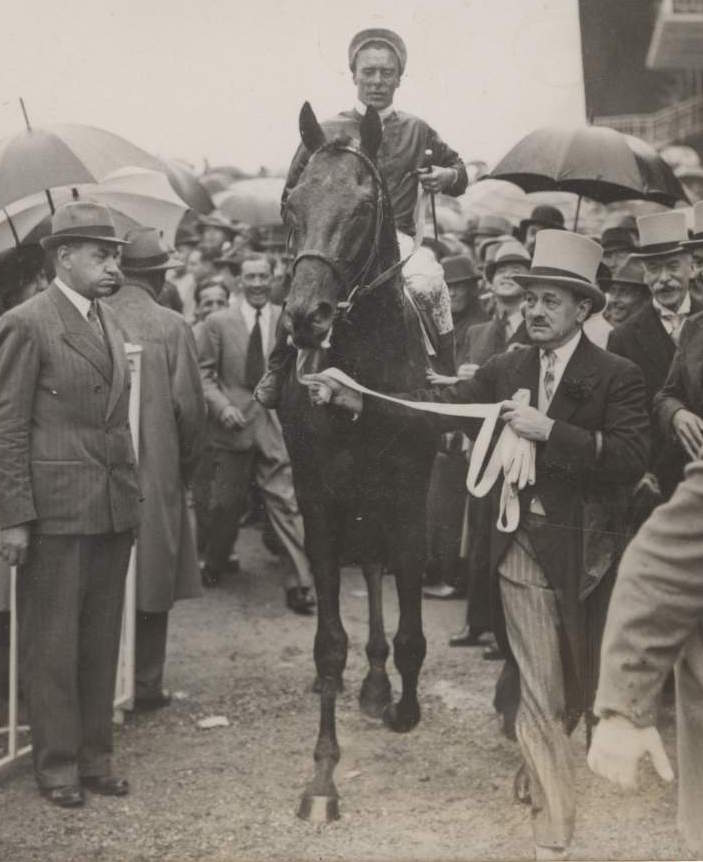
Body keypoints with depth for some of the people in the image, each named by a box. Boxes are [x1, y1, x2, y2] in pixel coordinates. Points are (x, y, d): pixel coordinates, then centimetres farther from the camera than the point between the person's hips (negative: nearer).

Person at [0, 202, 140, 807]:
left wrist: (132, 494, 11)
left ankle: (95, 757, 25)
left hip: (114, 507, 7)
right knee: (53, 643, 4)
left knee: (102, 640, 14)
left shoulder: (109, 321, 12)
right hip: (56, 507, -7)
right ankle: (57, 765, 15)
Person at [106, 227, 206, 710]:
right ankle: (145, 685, 13)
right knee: (152, 578, 7)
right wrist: (185, 465, 6)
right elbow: (190, 406, -9)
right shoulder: (171, 327, -10)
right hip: (157, 472, -3)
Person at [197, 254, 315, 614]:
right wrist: (222, 406, -11)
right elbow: (204, 373, 3)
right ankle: (213, 567, 32)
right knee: (225, 502, 10)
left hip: (278, 425, 0)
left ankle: (299, 583, -4)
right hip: (233, 423, 0)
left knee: (287, 502, -7)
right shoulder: (218, 323, 4)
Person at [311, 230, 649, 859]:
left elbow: (632, 459, -21)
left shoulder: (618, 378, -9)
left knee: (578, 685, 17)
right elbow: (441, 406, -2)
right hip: (524, 549, 2)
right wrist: (358, 399, -12)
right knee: (539, 696, 6)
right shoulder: (507, 370, 5)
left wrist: (550, 430, -27)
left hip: (584, 551, -2)